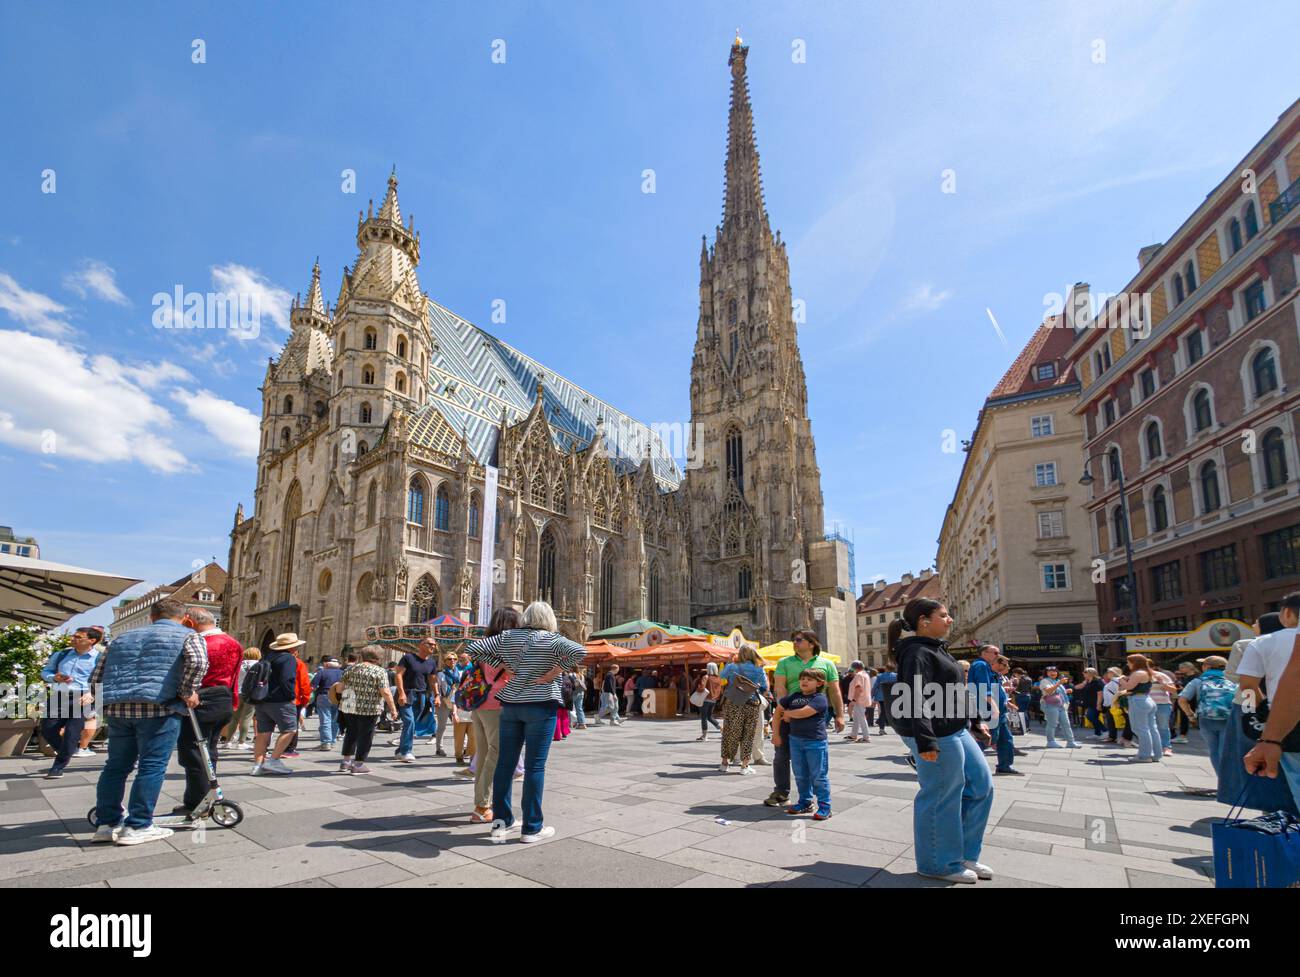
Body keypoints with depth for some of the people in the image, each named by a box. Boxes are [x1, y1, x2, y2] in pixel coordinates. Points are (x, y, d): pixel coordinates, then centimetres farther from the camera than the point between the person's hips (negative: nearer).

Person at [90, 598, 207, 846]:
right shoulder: (188, 636, 8)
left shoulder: (122, 638, 27)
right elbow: (197, 661, -14)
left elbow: (96, 677, 24)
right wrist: (188, 692, -3)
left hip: (117, 707, 6)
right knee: (152, 767, 0)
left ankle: (106, 824, 20)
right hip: (159, 707, -6)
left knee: (116, 765, 15)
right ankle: (137, 827, 3)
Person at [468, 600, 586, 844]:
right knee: (534, 766, 0)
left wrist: (501, 664, 1)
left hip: (510, 705, 5)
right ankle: (532, 828, 6)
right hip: (541, 707, -4)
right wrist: (556, 669, -14)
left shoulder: (506, 637, 4)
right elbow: (579, 651, -24)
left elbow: (473, 648, 4)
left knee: (505, 762, 11)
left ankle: (501, 822, 18)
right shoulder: (551, 639, -9)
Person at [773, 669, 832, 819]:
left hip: (815, 742, -6)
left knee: (818, 776, 0)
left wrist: (788, 713, -5)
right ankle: (805, 803, 28)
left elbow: (803, 712, -24)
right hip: (795, 740, 6)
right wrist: (775, 734, 9)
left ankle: (824, 807, 9)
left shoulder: (820, 698, -12)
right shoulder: (794, 696, 8)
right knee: (800, 775, 15)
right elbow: (778, 711, 14)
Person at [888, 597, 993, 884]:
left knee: (981, 786, 16)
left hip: (955, 731, 11)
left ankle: (964, 854, 27)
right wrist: (925, 742, -28)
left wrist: (969, 726, 26)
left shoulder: (934, 650, 15)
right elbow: (916, 700, -24)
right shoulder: (917, 653, -17)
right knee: (942, 799, 0)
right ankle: (939, 864, 16)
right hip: (937, 736, -11)